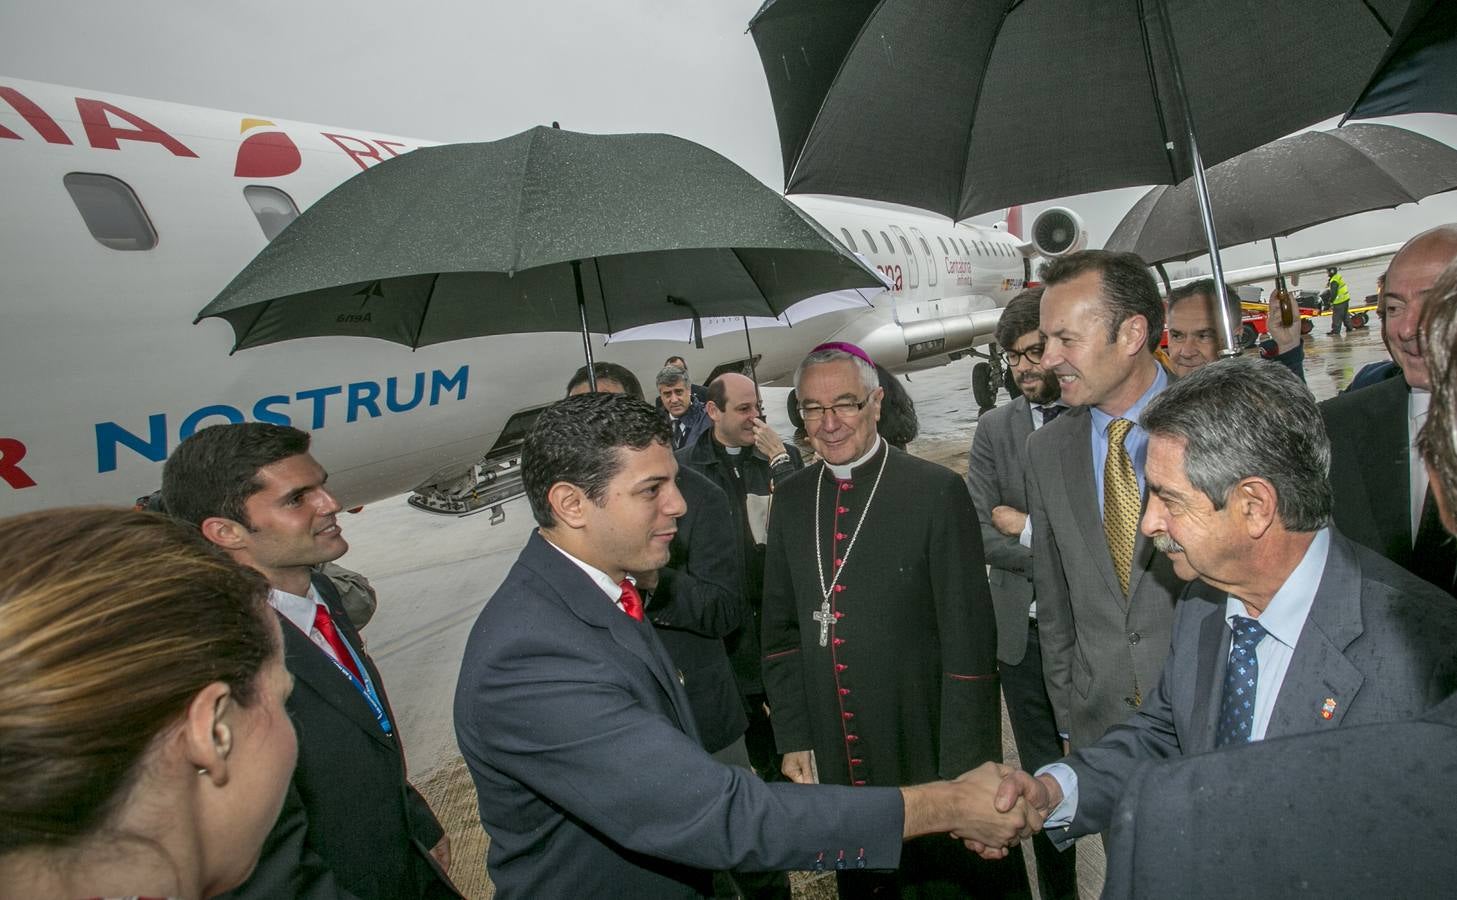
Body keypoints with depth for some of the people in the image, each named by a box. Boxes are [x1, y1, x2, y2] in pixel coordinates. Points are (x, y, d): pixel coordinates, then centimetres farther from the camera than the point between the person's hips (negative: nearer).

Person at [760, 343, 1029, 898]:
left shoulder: (937, 492, -12)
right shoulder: (790, 500, 2)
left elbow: (969, 637, -13)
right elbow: (780, 628, 8)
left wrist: (966, 767, -13)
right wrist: (793, 738, 4)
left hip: (926, 755, -4)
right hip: (833, 760, 4)